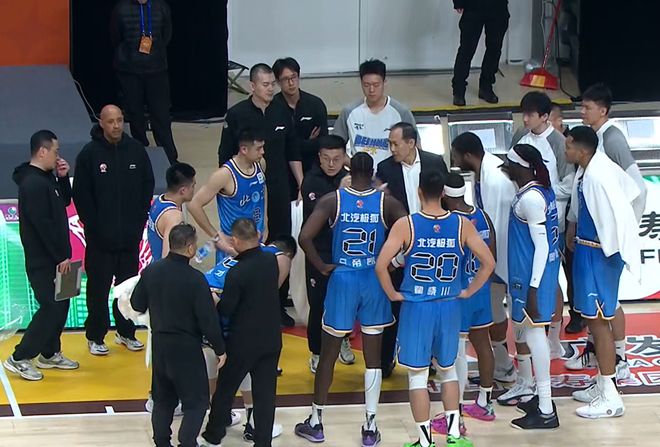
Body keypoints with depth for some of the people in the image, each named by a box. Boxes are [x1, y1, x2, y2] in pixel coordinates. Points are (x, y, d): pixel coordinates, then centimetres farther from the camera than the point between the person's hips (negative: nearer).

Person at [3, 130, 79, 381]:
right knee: (51, 307, -9)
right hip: (43, 261, -10)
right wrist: (60, 257, -20)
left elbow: (65, 202, 21)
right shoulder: (33, 184, -21)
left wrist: (63, 178, 4)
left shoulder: (47, 178, 10)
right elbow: (43, 225, -24)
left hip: (52, 258, 10)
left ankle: (49, 354, 26)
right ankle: (19, 358, -3)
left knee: (60, 305, 15)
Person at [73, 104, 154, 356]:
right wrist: (92, 225, -9)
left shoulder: (136, 150, 1)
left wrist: (140, 219, 2)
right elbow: (81, 194, -5)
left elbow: (147, 185, 9)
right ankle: (95, 337, 13)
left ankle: (126, 332, 25)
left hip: (131, 234, 3)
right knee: (98, 287, 3)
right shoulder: (89, 154, -8)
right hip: (100, 238, -3)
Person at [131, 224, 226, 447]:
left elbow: (137, 304, 9)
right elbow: (208, 320, -17)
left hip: (159, 344, 6)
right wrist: (220, 349, -4)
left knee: (163, 399, 19)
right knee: (196, 401, 4)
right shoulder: (195, 279, -21)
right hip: (186, 348, -6)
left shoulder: (151, 270, -4)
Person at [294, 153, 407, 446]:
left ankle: (315, 423, 20)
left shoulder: (332, 200, -6)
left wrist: (322, 267, -3)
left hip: (342, 279, 0)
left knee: (328, 355, 11)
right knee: (373, 358, 8)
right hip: (375, 282, 0)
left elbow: (304, 238, -16)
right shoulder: (386, 202, -4)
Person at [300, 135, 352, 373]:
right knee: (319, 305, 2)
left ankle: (342, 341, 38)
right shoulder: (311, 181, -13)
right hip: (319, 254, -4)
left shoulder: (349, 178, 1)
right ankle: (316, 353, 18)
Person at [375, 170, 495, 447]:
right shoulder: (462, 224, -3)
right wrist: (468, 291, 7)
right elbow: (488, 262, -3)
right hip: (449, 307, 3)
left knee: (417, 375, 7)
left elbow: (381, 266, -16)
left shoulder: (405, 225, -11)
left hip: (416, 308, -3)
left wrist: (393, 294, -1)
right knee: (448, 370, 20)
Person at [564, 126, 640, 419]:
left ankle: (610, 397, 1)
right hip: (587, 250, 10)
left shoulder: (598, 176, -24)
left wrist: (610, 247, -13)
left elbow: (620, 213, -29)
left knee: (598, 320, -5)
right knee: (595, 318, 17)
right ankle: (603, 384, 28)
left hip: (600, 254, -10)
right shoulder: (588, 171, 5)